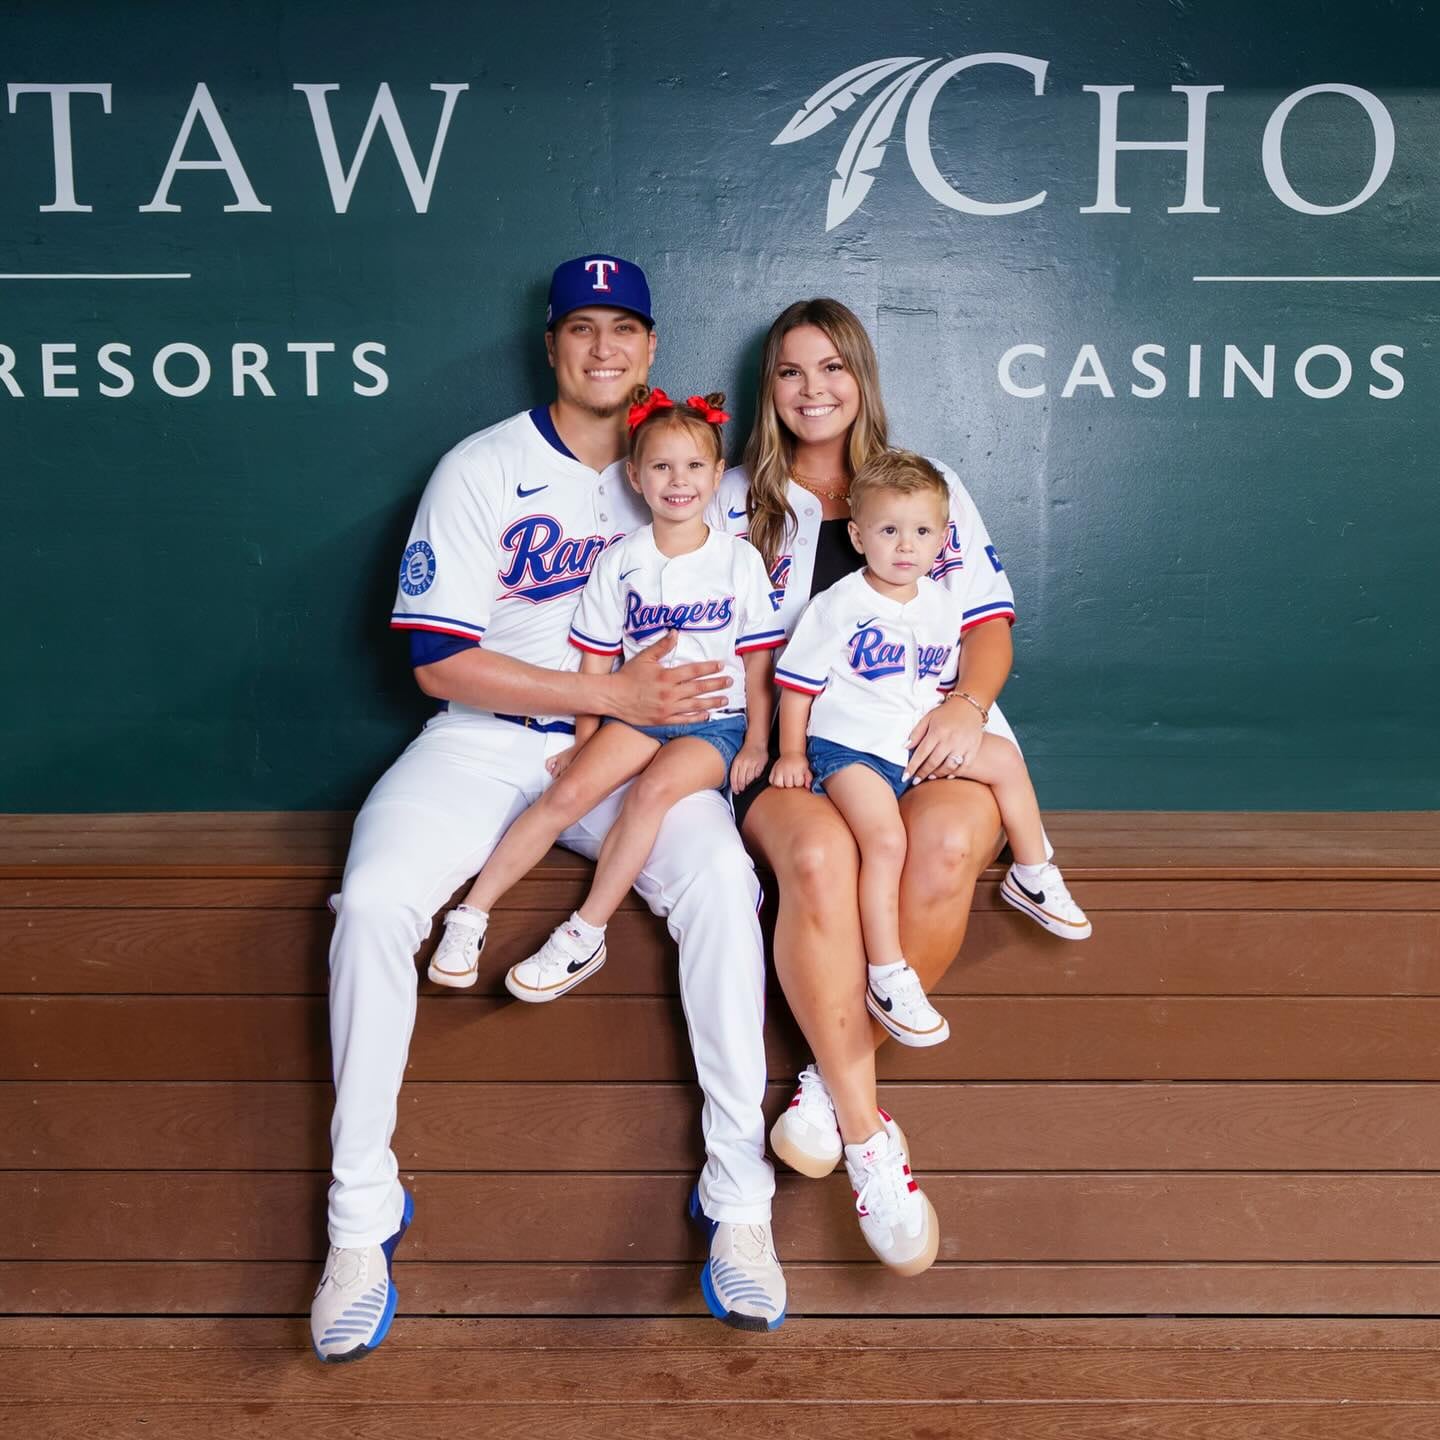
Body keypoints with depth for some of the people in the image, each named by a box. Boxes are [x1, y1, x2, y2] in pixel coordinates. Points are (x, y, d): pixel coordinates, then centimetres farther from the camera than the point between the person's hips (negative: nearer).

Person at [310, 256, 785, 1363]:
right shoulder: (480, 471, -1)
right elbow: (438, 660, -9)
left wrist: (745, 724, -4)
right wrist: (609, 691, -14)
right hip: (482, 743, -1)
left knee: (722, 880, -28)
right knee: (374, 902, -26)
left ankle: (739, 1198, -15)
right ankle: (361, 1217, -9)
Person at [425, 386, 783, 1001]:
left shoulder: (740, 560, 1)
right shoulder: (620, 560, 3)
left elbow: (758, 662, 4)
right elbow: (596, 662, 6)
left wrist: (757, 742, -1)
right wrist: (585, 739, 3)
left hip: (717, 722, -1)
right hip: (636, 713, 2)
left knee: (655, 787, -30)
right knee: (569, 790, -22)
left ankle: (585, 937, -21)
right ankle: (470, 916, -12)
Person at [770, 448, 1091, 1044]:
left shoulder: (942, 604, 7)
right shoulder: (838, 606, -11)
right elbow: (798, 680, -5)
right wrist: (792, 753, -5)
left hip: (919, 746, 6)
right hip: (848, 749, -6)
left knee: (1004, 758, -3)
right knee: (885, 838, -27)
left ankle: (1032, 878, 15)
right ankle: (886, 978, -19)